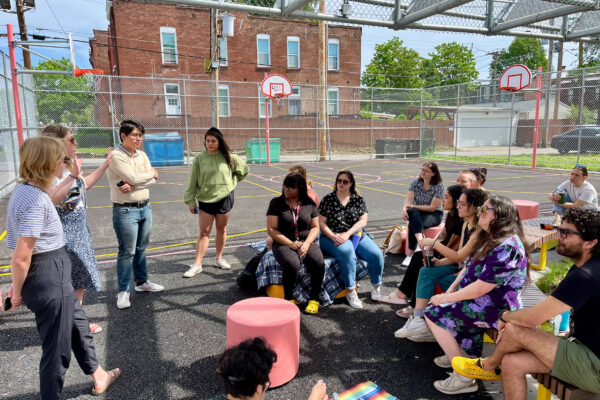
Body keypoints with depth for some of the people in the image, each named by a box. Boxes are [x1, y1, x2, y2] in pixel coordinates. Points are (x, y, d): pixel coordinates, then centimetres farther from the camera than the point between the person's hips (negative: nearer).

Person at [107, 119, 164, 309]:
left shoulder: (142, 155, 8)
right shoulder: (116, 156, -13)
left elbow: (152, 180, -3)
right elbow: (134, 177, -21)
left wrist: (132, 185, -18)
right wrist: (152, 173, -4)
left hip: (145, 207, 7)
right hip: (125, 210, -7)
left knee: (141, 248, 17)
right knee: (127, 252, -1)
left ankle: (141, 282, 31)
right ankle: (123, 291, 11)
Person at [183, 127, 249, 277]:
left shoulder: (228, 158, -3)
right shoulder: (199, 159, -5)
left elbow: (244, 169, 12)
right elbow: (193, 182, -2)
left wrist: (232, 182, 8)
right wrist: (191, 201, -4)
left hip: (225, 198, 1)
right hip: (205, 199, -1)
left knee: (222, 229, 12)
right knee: (204, 232, 2)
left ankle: (219, 258, 28)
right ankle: (197, 265, 7)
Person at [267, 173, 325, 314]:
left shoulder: (309, 203, 8)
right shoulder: (276, 203, 1)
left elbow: (315, 227, 8)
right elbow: (271, 229, -4)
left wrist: (307, 243, -11)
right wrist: (290, 244, -15)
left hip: (307, 242, 2)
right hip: (283, 243, -2)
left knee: (318, 263, -27)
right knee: (292, 264, -33)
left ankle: (314, 300, -9)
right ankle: (289, 299, -10)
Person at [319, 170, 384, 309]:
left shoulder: (358, 200, 10)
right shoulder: (328, 199, 6)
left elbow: (363, 221, 0)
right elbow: (322, 222, 1)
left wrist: (347, 234, -15)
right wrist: (333, 236, -16)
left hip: (356, 235, 3)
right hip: (332, 238, -3)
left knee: (376, 254, -20)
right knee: (347, 252, -35)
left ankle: (376, 287, 6)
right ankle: (351, 292, -24)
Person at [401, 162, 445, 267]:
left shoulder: (439, 186, -9)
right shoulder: (415, 182, 3)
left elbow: (432, 208, -14)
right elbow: (408, 199, -7)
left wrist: (413, 206, -17)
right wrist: (404, 209, -28)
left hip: (434, 215, -3)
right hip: (416, 213, 3)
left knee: (413, 224, -33)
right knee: (413, 213, -35)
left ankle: (411, 254, -30)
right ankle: (420, 240, -50)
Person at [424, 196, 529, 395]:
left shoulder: (507, 248, -24)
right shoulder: (490, 239, 9)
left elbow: (480, 288, -26)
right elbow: (468, 267, 11)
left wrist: (446, 299, -16)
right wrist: (449, 292, -1)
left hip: (495, 309, -10)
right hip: (481, 301, 10)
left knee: (434, 314, -13)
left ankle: (464, 378, -3)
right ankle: (458, 354, 19)